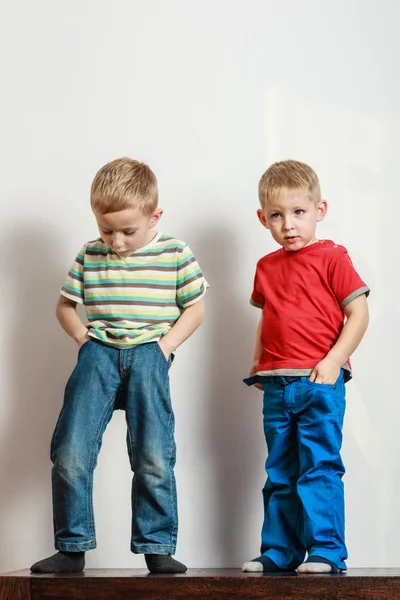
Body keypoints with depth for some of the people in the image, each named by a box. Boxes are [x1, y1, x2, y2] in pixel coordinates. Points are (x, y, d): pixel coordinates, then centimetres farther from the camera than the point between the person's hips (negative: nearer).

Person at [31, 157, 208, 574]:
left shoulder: (175, 255, 5)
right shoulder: (89, 256, 11)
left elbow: (195, 309, 11)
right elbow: (64, 305, 22)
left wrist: (167, 343, -2)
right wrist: (82, 336, 5)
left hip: (149, 354, -1)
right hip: (98, 352, 2)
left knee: (154, 458, -8)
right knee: (70, 453, -10)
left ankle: (157, 547, 6)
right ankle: (72, 547, 1)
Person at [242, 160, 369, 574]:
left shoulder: (331, 258, -4)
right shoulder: (267, 268, 14)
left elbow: (359, 313, -8)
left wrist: (333, 361, -16)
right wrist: (257, 363, 13)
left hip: (319, 383, -6)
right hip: (276, 386, 6)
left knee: (319, 467, -8)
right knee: (279, 473, 11)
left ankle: (326, 551, -2)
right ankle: (280, 552, 19)